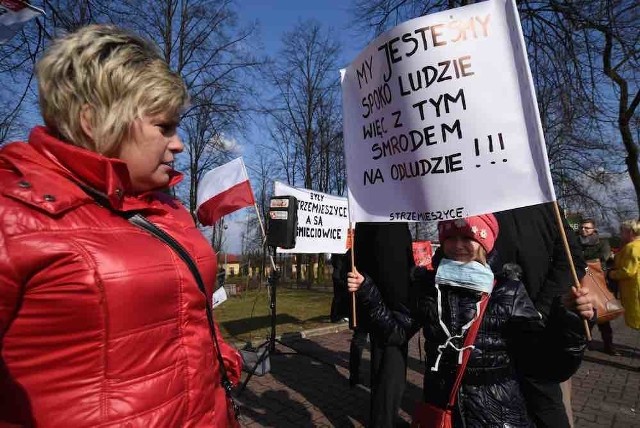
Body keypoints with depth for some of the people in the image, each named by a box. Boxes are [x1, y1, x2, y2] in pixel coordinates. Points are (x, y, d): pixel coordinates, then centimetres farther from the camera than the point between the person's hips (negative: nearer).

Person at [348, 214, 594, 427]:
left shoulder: (508, 292, -12)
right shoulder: (427, 285, -5)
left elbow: (546, 365, -13)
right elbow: (397, 330, -3)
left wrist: (568, 319, -30)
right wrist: (367, 293, -12)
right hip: (439, 408, 2)